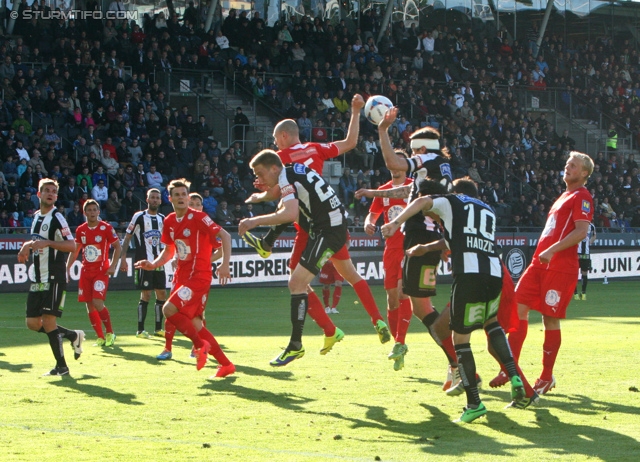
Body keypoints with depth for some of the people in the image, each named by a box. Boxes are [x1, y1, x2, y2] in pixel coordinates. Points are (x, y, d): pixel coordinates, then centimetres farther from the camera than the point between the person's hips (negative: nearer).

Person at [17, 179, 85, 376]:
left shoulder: (57, 218, -9)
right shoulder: (36, 217, 15)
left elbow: (71, 245, -19)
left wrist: (47, 243, -29)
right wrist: (28, 245, 11)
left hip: (53, 278, -8)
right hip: (37, 278, 8)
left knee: (48, 321, -11)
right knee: (33, 323, 7)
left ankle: (61, 366, -2)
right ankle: (72, 335, 25)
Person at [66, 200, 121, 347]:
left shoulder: (106, 228, -5)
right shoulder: (80, 230, 7)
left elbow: (118, 247, 0)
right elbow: (75, 250, 17)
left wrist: (113, 266, -10)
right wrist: (68, 267, 7)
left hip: (101, 271, -5)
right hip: (86, 271, 5)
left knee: (98, 303, -17)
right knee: (89, 306, 3)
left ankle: (110, 333, 0)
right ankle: (100, 337, 12)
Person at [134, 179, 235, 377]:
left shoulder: (198, 217, -12)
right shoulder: (169, 222, 9)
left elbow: (224, 235, -16)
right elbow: (169, 251, 20)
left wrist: (225, 264, -25)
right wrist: (153, 264, 3)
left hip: (199, 275, -8)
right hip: (182, 275, 8)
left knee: (169, 309, -21)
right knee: (193, 322, 6)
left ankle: (200, 344, -4)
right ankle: (225, 364, 14)